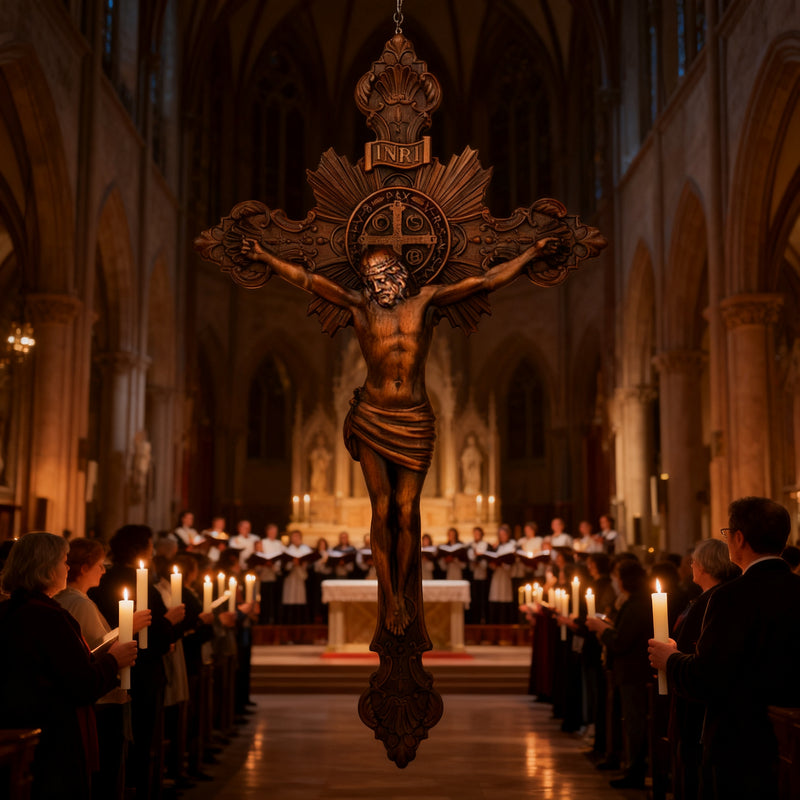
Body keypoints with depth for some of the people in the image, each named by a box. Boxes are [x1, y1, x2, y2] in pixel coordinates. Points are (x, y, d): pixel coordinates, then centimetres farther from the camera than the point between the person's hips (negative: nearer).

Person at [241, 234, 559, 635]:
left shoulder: (425, 301, 6)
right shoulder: (359, 306, 5)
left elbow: (485, 281, 6)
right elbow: (308, 279, 3)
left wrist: (532, 253, 4)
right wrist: (265, 257, -3)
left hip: (414, 422, 0)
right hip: (371, 420, 0)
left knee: (407, 511, 2)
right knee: (382, 509, 1)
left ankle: (404, 591, 20)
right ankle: (390, 597, 14)